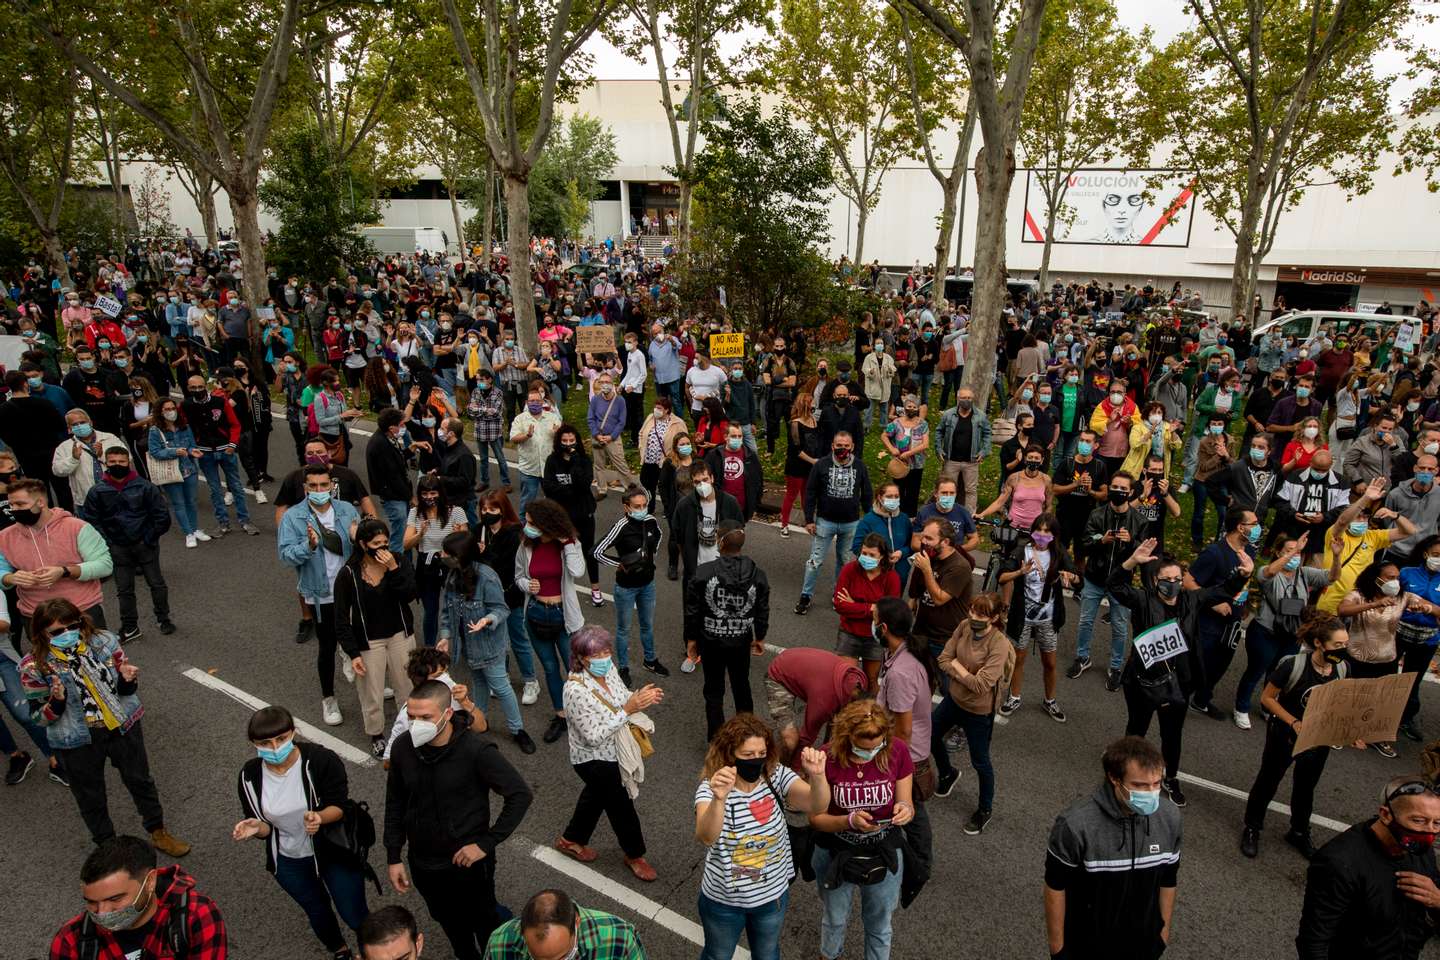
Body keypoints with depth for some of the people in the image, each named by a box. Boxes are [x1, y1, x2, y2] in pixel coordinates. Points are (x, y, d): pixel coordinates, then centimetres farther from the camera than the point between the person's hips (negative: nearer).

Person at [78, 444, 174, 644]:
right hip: (118, 549, 2)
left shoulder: (144, 486, -10)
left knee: (156, 583, 9)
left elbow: (162, 515, -6)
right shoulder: (97, 491, -5)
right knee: (124, 589, 11)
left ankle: (163, 618, 26)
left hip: (144, 545, -2)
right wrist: (106, 543, -4)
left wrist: (150, 538, -7)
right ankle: (130, 627, 24)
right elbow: (90, 520, 2)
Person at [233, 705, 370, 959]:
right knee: (317, 912, 28)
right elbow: (265, 827, -6)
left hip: (334, 852, -3)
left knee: (355, 917, 6)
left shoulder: (322, 760, -27)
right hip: (289, 862, 4)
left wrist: (320, 817, -42)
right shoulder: (250, 776, -16)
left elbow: (340, 806, -21)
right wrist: (256, 829, -29)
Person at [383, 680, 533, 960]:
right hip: (423, 864, 4)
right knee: (451, 925, 26)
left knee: (485, 927, 17)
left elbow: (521, 795, -22)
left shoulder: (477, 750, -26)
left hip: (468, 861, -4)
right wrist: (393, 857, 3)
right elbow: (395, 804, 2)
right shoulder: (402, 747, -13)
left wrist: (486, 843, -22)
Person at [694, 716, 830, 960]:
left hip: (773, 895, 2)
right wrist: (719, 799, -63)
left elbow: (817, 806, -30)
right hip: (724, 901, -2)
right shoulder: (711, 787, -25)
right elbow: (706, 837, -43)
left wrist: (817, 776, -51)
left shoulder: (776, 776, -17)